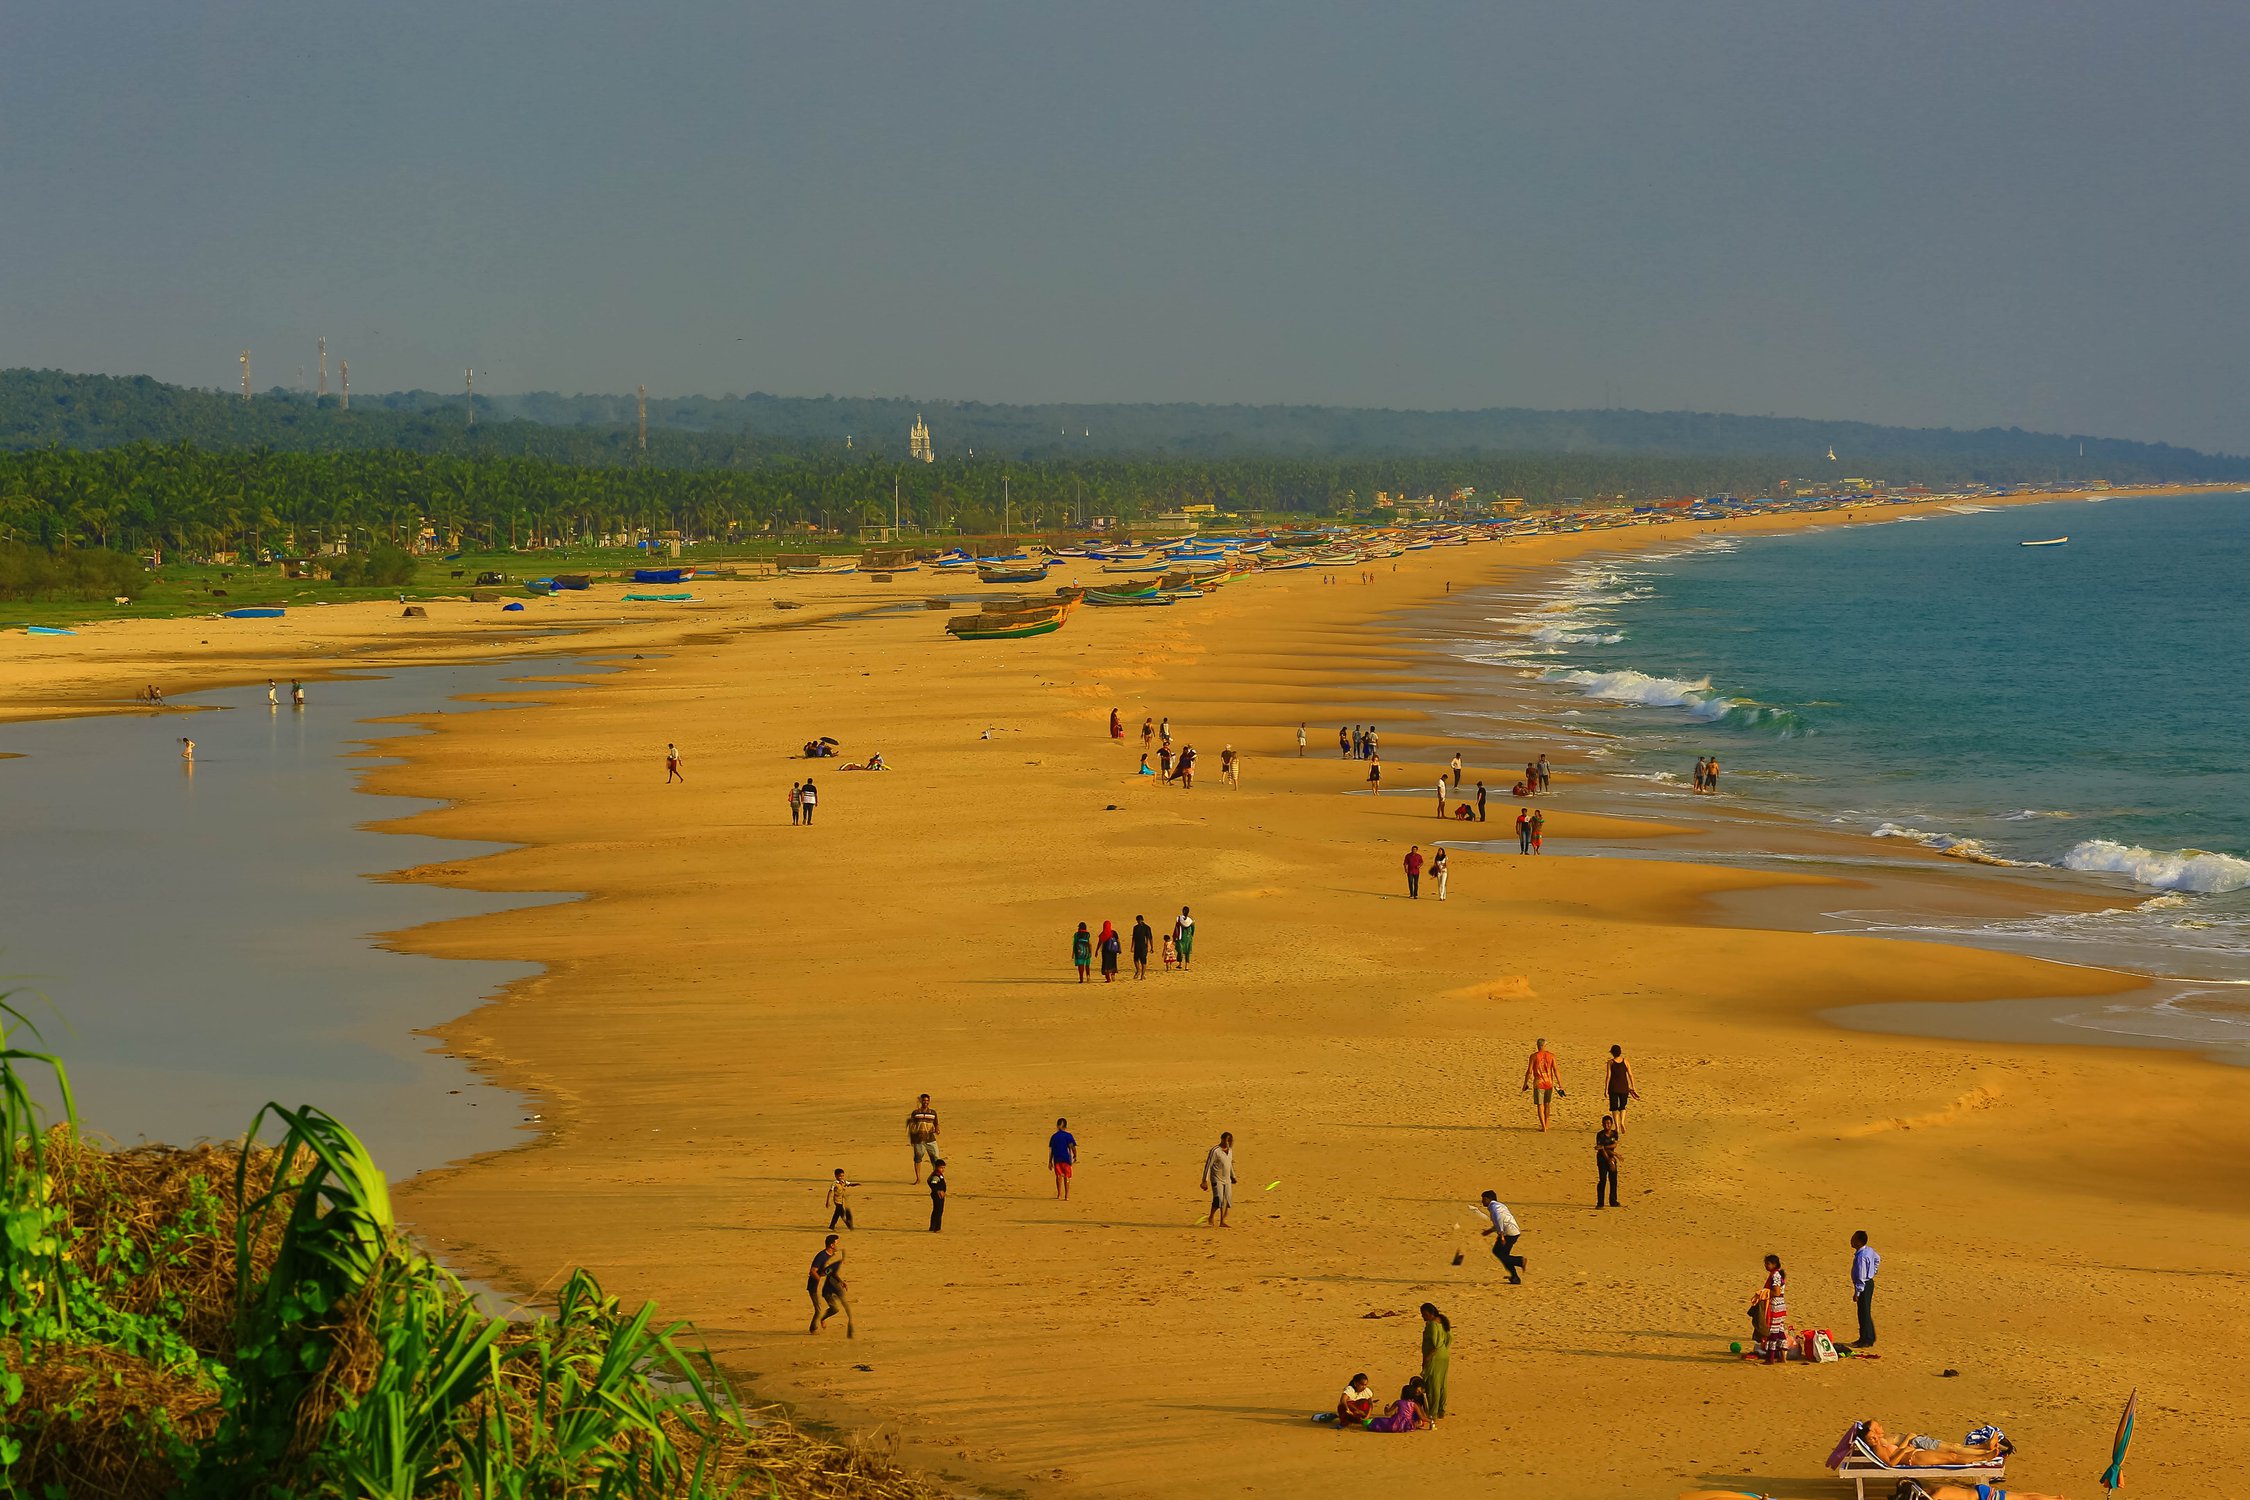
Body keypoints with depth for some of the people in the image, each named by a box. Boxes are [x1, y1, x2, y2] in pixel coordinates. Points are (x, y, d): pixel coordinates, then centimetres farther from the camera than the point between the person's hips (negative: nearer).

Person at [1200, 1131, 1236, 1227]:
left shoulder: (1229, 1150, 8)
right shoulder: (1215, 1151, -16)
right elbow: (1208, 1165, -15)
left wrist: (1233, 1177, 27)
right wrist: (1205, 1181, -18)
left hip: (1227, 1180, 7)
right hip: (1217, 1180, -7)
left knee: (1227, 1201, 3)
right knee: (1218, 1200, -18)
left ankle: (1222, 1222, 11)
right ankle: (1211, 1218, 1)